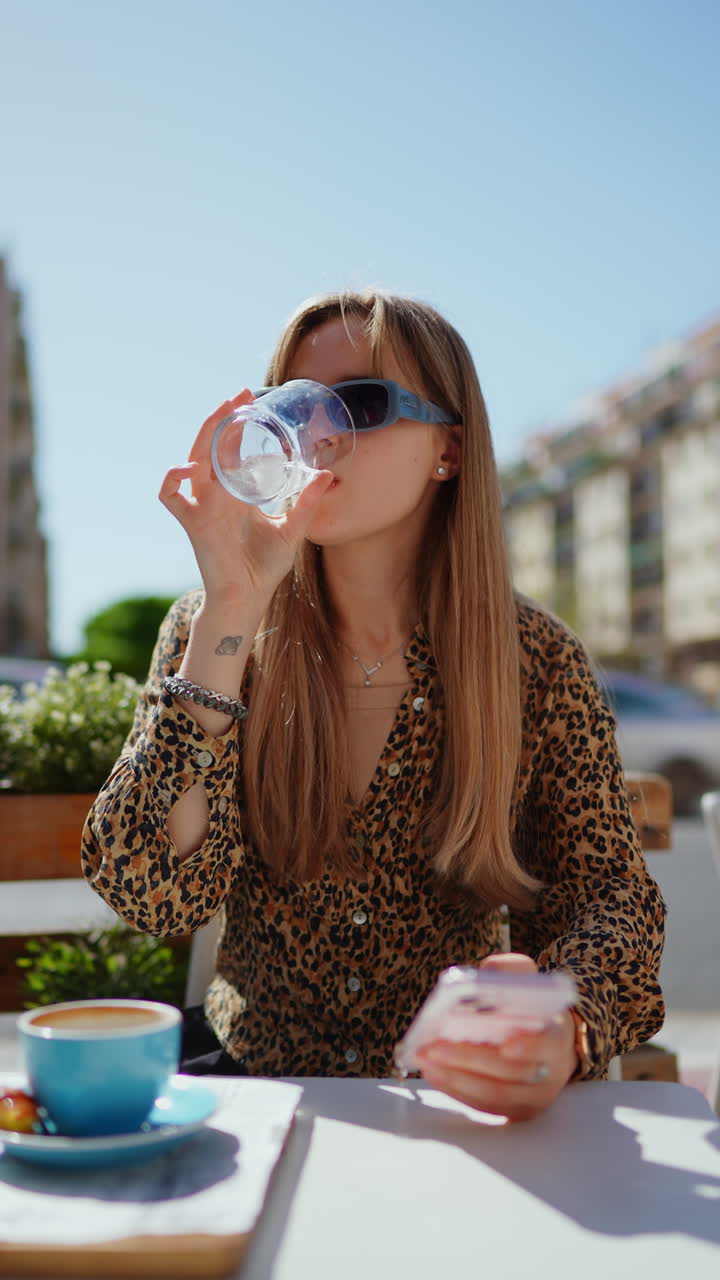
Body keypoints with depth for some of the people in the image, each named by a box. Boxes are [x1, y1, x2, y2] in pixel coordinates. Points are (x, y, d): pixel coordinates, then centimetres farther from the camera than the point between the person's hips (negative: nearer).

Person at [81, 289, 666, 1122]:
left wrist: (566, 1026, -29)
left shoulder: (536, 661, -6)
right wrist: (231, 612, -25)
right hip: (253, 1076, 1)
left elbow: (605, 890, -6)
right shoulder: (211, 630, -5)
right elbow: (152, 894, -16)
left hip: (457, 1097, 0)